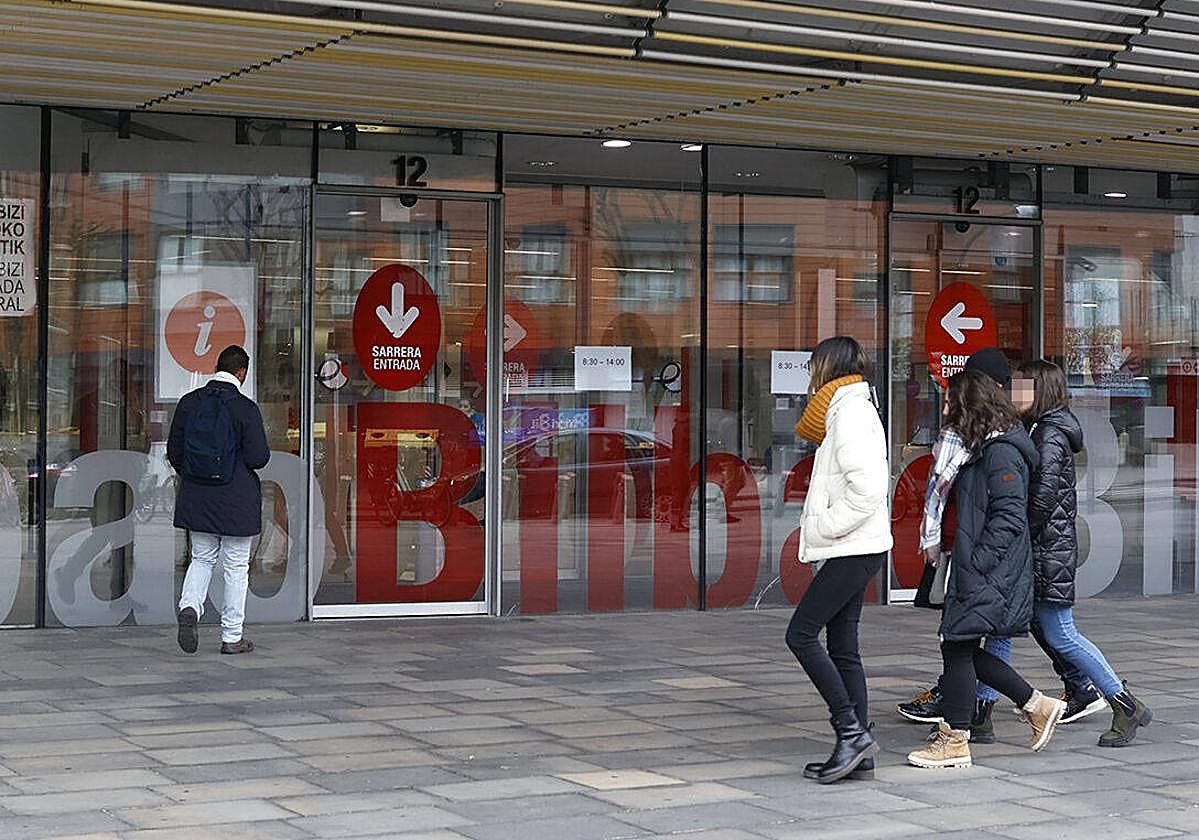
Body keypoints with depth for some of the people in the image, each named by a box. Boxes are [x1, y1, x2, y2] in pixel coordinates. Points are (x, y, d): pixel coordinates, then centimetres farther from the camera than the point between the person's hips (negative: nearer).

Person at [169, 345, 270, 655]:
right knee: (236, 566, 6)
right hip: (236, 500, -4)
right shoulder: (245, 408, -13)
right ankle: (232, 637, 11)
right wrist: (262, 453, 7)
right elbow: (258, 457, -16)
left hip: (195, 497, 4)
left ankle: (189, 607, -8)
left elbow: (174, 450, 4)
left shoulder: (189, 402, 0)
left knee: (202, 558, 18)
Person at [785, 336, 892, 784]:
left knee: (801, 634, -10)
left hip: (854, 550, -10)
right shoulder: (850, 411, 19)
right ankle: (858, 754, 9)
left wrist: (821, 528, -16)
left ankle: (853, 731, -9)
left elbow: (867, 489, -23)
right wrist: (817, 528, 10)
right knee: (842, 648, 8)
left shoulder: (851, 414, -13)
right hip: (852, 549, 10)